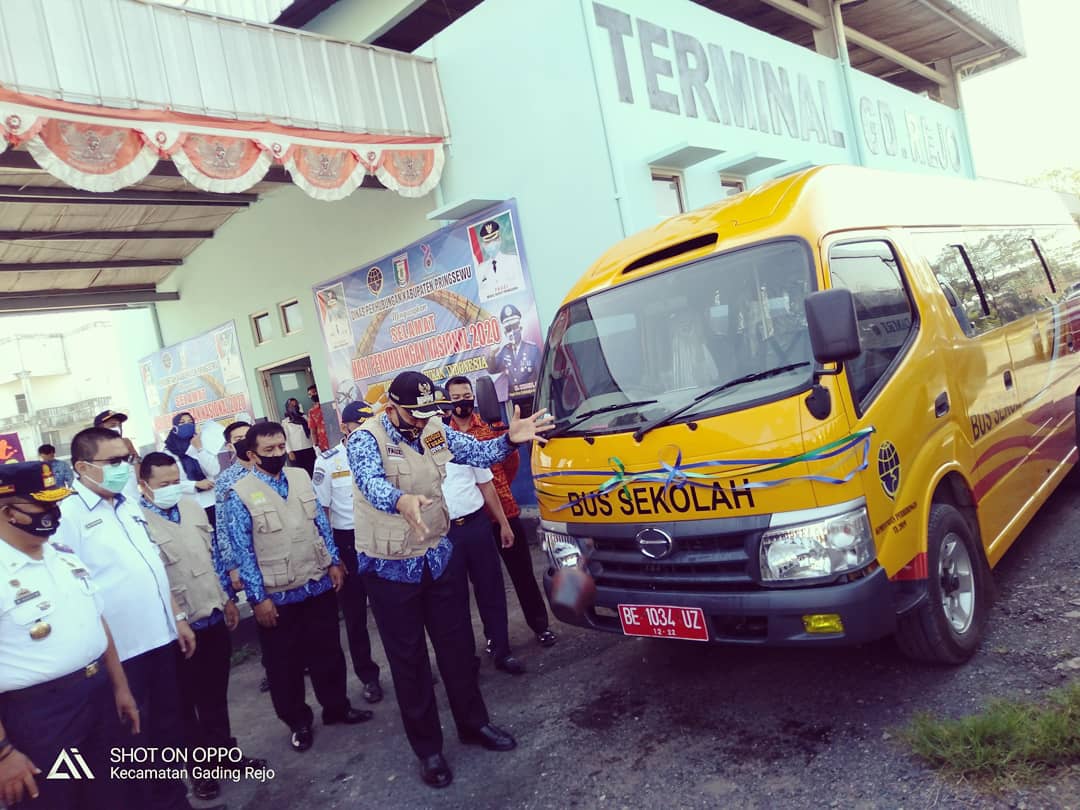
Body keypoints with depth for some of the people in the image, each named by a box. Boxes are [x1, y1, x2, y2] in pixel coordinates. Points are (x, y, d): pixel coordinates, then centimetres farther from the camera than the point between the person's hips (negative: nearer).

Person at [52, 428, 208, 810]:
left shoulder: (129, 506, 9)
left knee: (168, 728, 19)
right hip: (119, 651, -7)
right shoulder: (68, 516, -14)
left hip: (160, 637, 7)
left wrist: (178, 617, 16)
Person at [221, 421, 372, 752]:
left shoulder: (301, 477, 3)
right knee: (284, 662, 12)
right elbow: (243, 552, -12)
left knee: (328, 651, 17)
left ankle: (336, 706, 36)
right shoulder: (239, 495, -12)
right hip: (277, 595, -4)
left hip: (319, 585, 4)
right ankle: (298, 722, 30)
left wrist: (334, 562, 6)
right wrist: (258, 598, -12)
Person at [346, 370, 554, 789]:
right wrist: (400, 501, -57)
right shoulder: (365, 439, -17)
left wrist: (509, 439, -24)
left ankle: (473, 723, 36)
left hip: (440, 557, 5)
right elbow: (370, 482, -36)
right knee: (409, 660, 8)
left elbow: (479, 452, -3)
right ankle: (428, 748, 24)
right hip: (390, 570, -5)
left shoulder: (436, 431, 0)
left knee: (457, 646, 16)